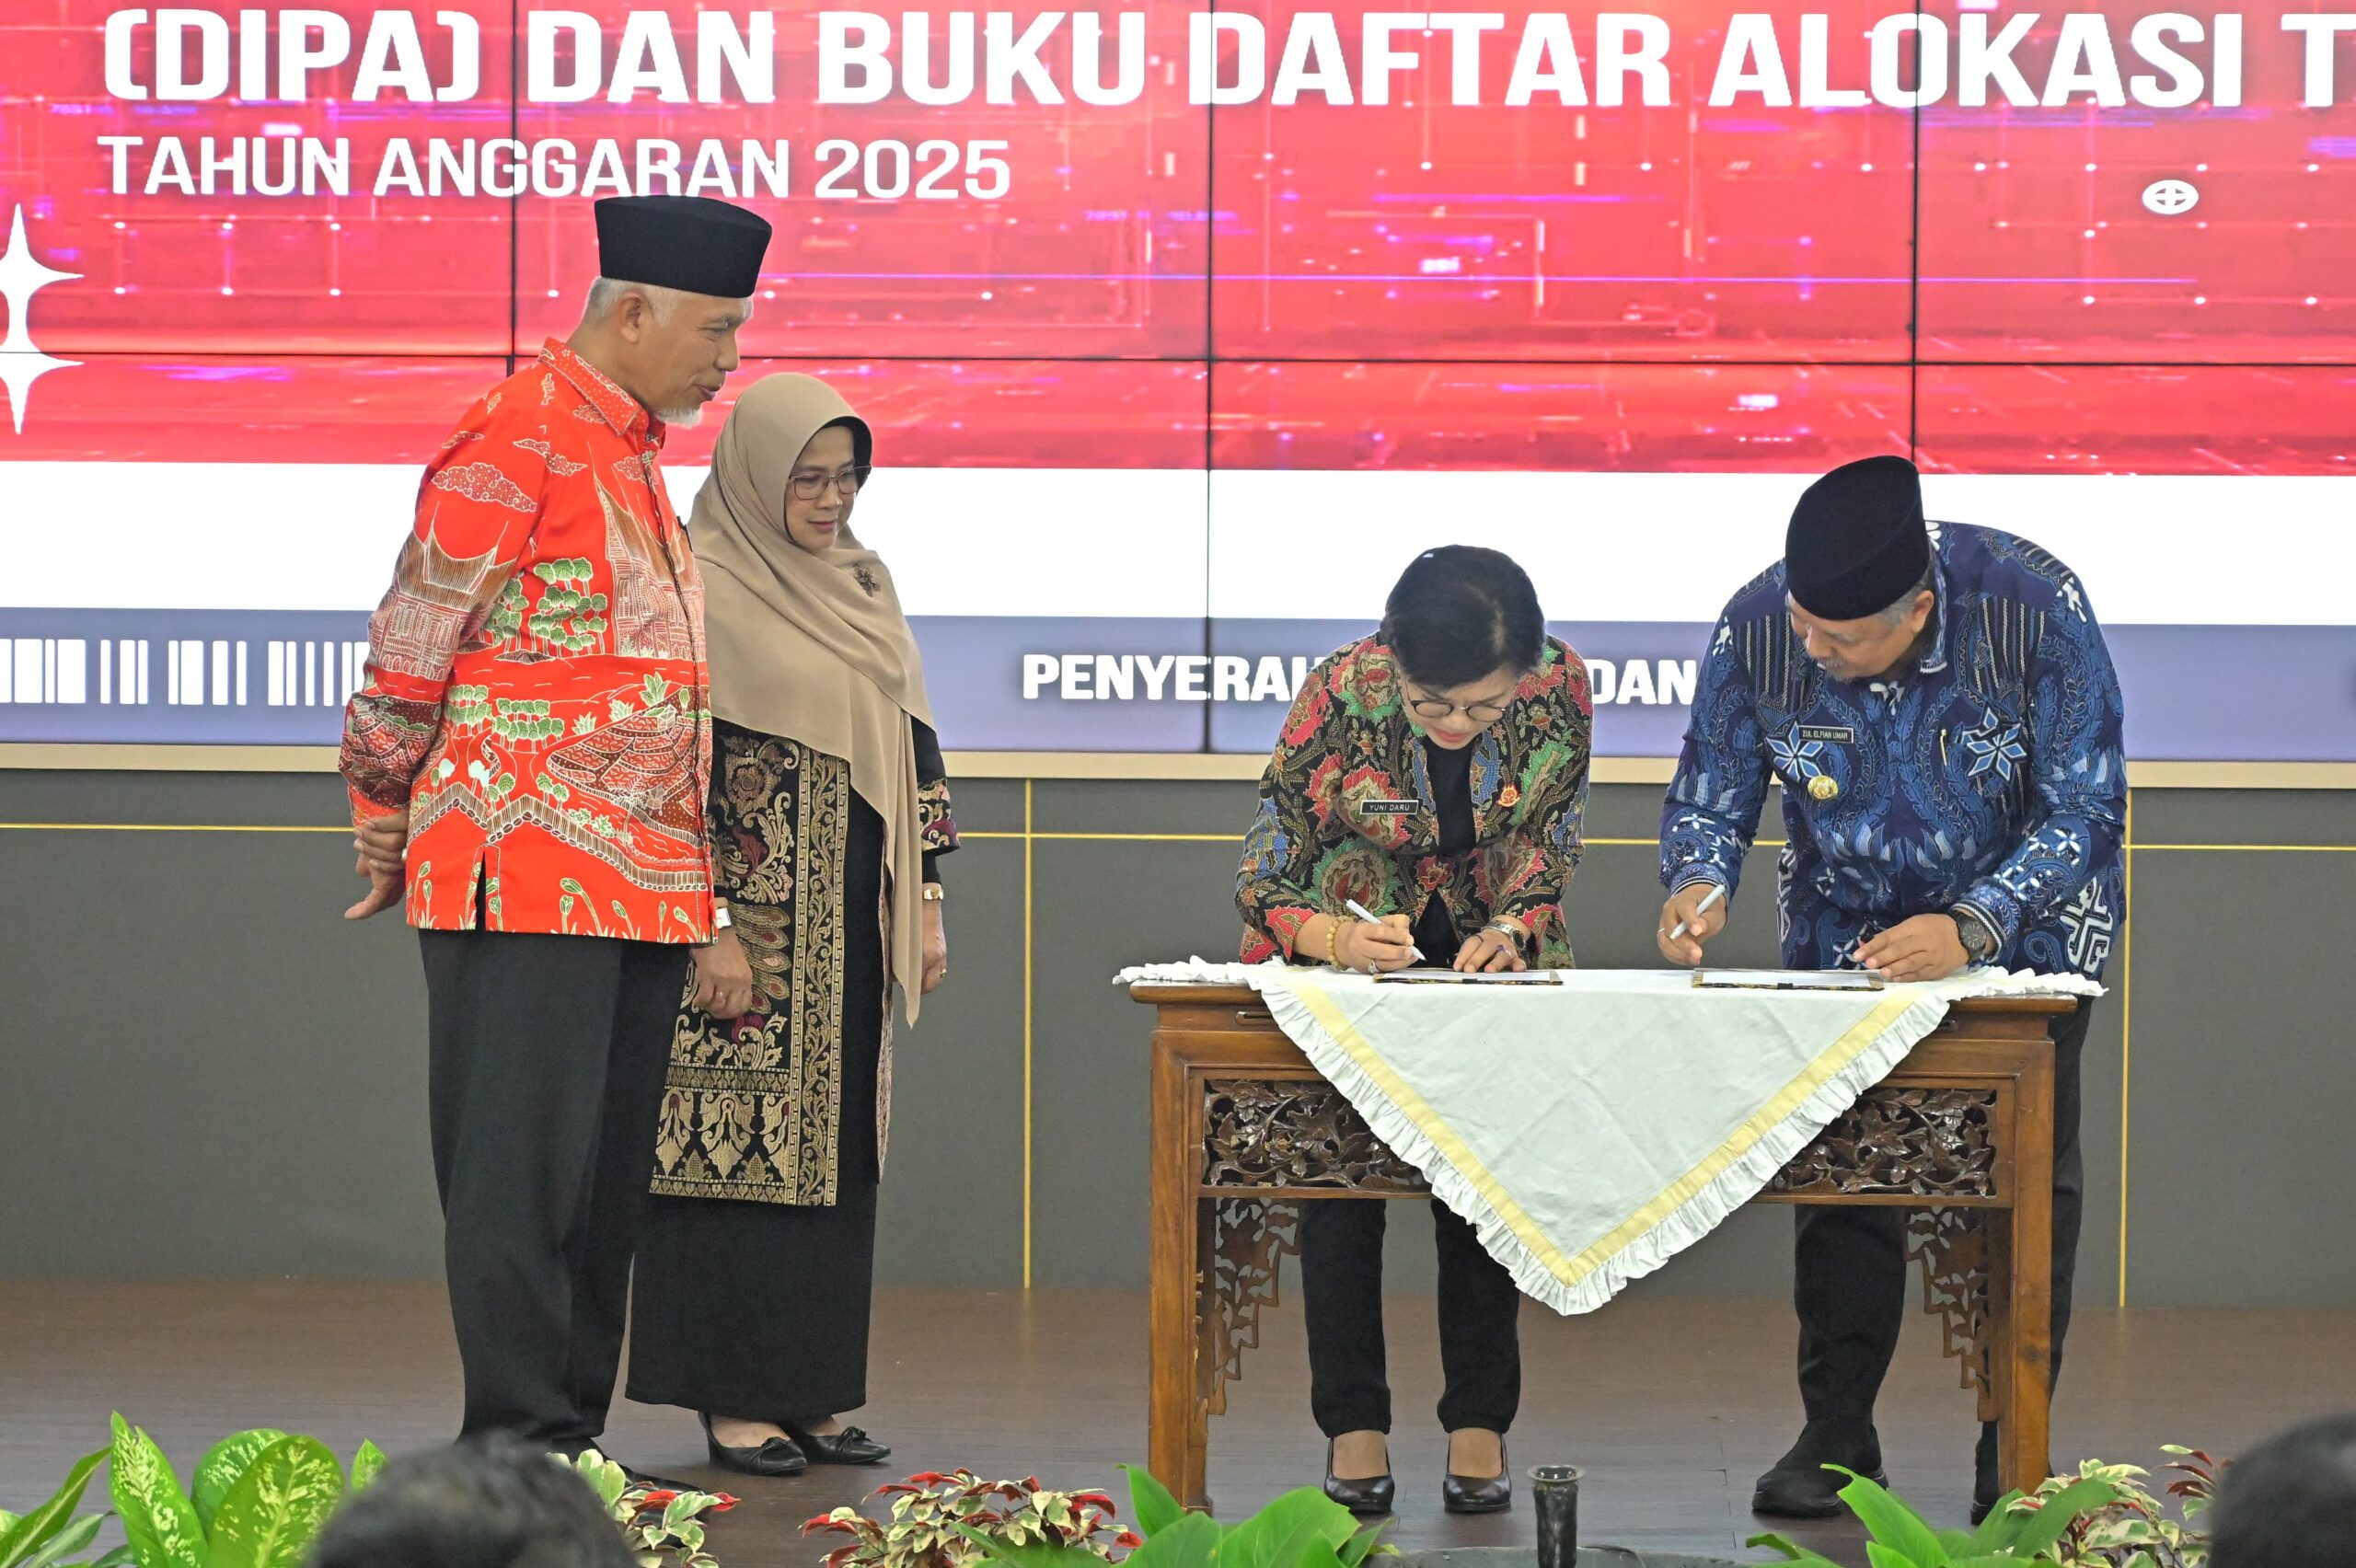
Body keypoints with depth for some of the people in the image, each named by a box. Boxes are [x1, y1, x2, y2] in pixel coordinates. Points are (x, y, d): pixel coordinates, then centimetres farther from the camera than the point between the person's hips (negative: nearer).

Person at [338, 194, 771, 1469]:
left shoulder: (629, 446, 17)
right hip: (526, 875, -9)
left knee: (606, 1178, 11)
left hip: (639, 880, 9)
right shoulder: (521, 435, -11)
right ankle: (523, 1454, -3)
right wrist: (387, 818, -1)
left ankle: (574, 1438, 16)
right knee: (525, 1173, -6)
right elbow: (411, 643, -9)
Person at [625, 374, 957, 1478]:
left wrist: (925, 904, 12)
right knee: (743, 1141, -5)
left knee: (834, 1148, 8)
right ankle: (733, 1397, 0)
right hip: (752, 917, -7)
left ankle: (810, 1391, 13)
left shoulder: (864, 581, 13)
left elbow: (913, 741, 17)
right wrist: (710, 927, -17)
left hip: (850, 924, 7)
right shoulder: (703, 585, -9)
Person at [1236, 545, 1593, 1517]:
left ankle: (1480, 1422, 0)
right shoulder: (1338, 697, -29)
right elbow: (1264, 882, -22)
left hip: (1492, 948, 2)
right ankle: (1354, 1427, -3)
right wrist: (1339, 936, -40)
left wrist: (1513, 929, -25)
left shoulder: (1558, 688, -24)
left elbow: (1548, 847, -7)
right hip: (1343, 949, -1)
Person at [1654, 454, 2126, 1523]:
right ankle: (1835, 1435, 5)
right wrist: (1697, 886, -33)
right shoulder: (1757, 628, -24)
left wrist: (1971, 929, -38)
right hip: (1847, 932, 2)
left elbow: (2085, 813, -26)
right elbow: (1711, 794, -11)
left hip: (2021, 924, -2)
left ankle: (2014, 1451, 3)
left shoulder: (2035, 611, -31)